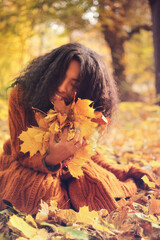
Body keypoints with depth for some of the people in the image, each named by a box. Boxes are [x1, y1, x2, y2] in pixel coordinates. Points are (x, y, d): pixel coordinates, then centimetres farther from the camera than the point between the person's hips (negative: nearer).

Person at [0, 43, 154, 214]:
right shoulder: (20, 95, -24)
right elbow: (20, 155, -21)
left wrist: (122, 174, -7)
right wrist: (50, 161, -42)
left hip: (64, 167, 3)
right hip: (24, 165, -3)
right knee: (43, 190, -36)